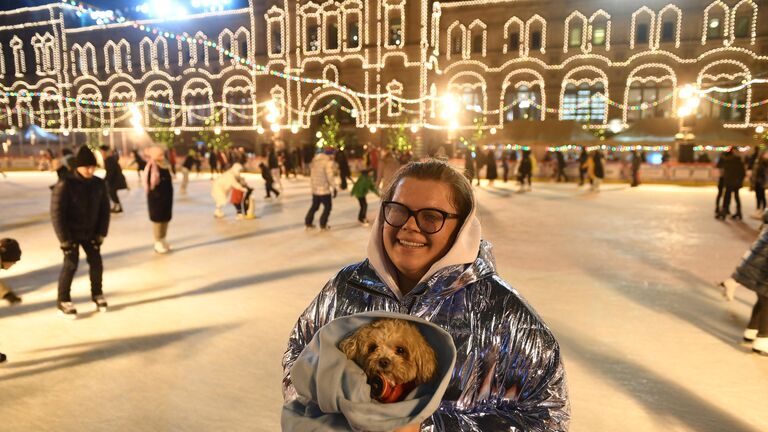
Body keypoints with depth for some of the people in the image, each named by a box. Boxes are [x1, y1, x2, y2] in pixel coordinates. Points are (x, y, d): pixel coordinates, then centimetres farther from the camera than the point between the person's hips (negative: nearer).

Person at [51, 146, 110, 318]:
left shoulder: (99, 184, -7)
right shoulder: (65, 185, -20)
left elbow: (104, 210, 0)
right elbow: (57, 214, -18)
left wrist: (101, 234, -3)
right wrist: (64, 239, -17)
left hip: (90, 232, 4)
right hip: (71, 233, -4)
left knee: (96, 262, 6)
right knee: (71, 265, -4)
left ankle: (97, 294, 26)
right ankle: (63, 301, 12)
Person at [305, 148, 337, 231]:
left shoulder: (315, 159, 8)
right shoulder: (328, 161, -16)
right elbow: (330, 176, -19)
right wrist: (334, 188, -13)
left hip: (315, 188, 8)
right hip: (324, 189, -8)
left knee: (314, 205, 21)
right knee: (327, 206, 8)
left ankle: (308, 222, 25)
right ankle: (323, 225, 11)